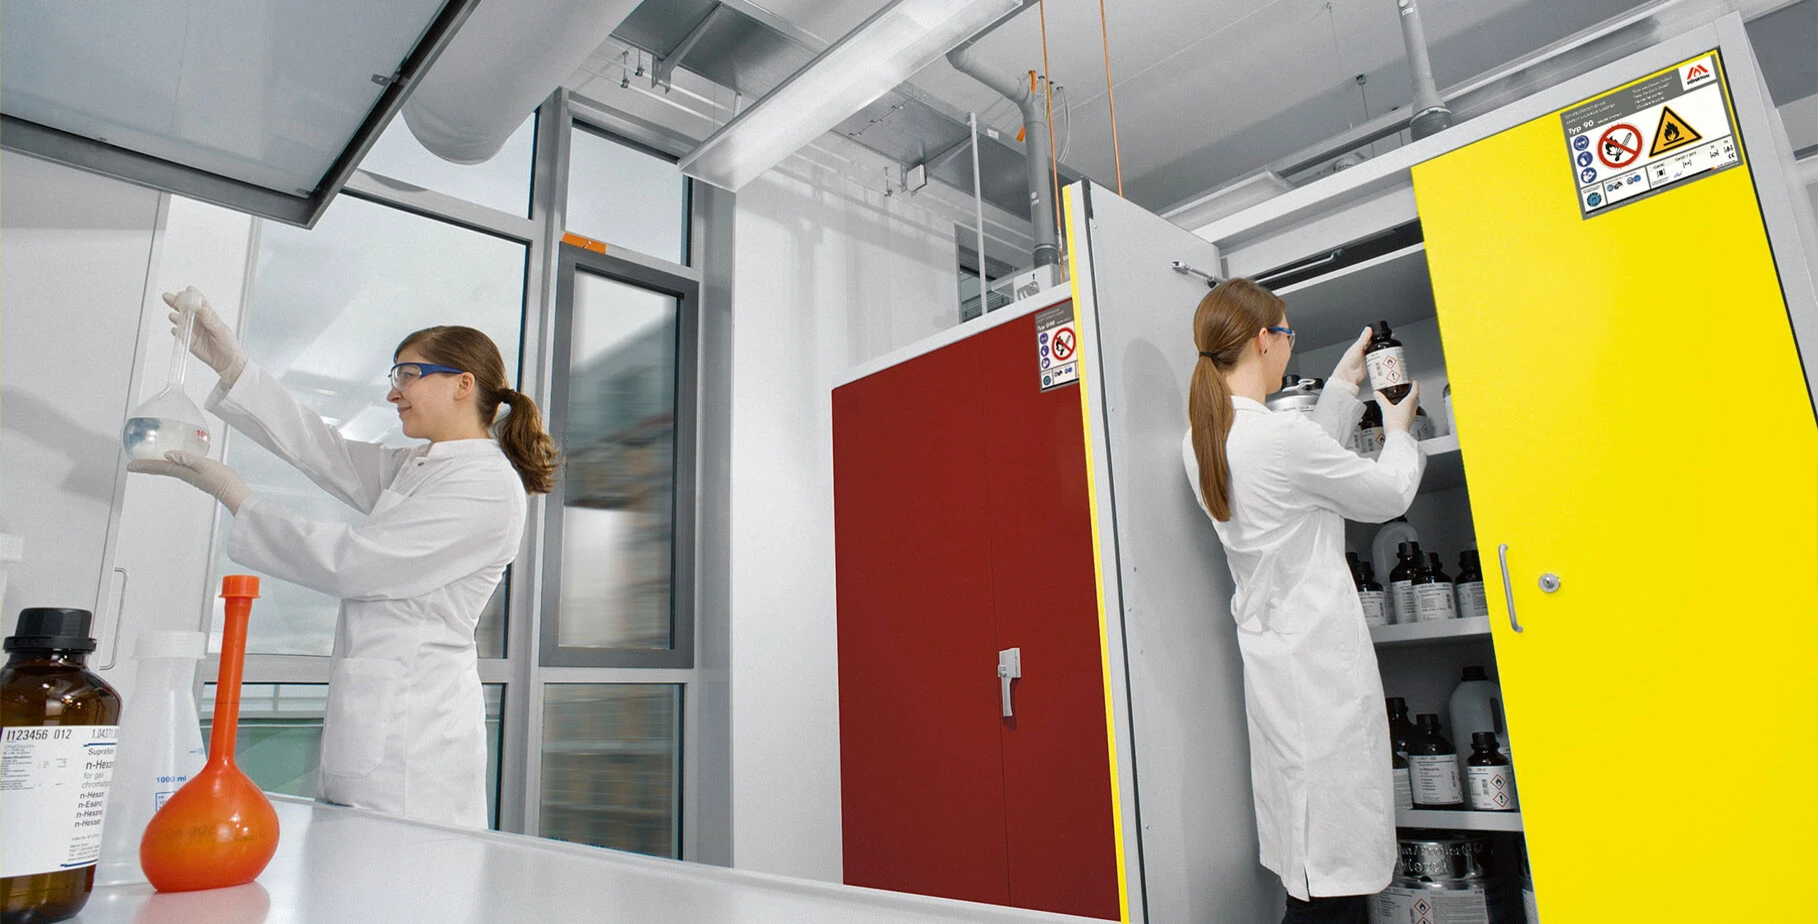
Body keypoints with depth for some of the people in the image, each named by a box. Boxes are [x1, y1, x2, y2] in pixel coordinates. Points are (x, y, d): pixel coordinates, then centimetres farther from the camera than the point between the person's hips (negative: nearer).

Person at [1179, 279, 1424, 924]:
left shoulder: (1200, 443, 8)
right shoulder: (1282, 435, -18)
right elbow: (1389, 495, -2)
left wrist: (1341, 387, 27)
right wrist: (1398, 429, 18)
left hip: (1269, 648, 9)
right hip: (1321, 654, -9)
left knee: (1310, 862, 13)